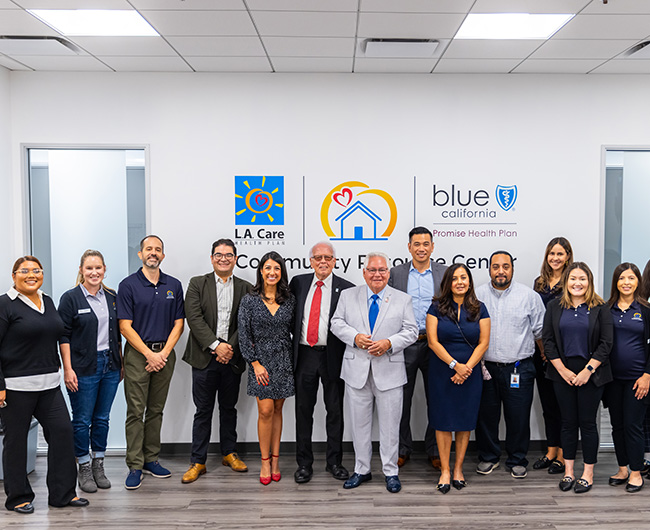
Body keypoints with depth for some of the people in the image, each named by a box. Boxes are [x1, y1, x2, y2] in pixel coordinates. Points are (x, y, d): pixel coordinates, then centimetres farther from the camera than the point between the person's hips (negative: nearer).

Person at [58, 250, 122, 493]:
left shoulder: (112, 297, 8)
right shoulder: (71, 298, -5)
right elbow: (64, 336, -7)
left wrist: (121, 363, 12)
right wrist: (68, 369, -13)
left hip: (110, 365, 4)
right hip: (83, 368, -4)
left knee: (102, 418, 11)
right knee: (82, 420, 4)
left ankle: (98, 466, 23)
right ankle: (84, 468, 17)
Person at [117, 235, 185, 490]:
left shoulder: (174, 285, 7)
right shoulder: (128, 285, -3)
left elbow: (178, 324, 6)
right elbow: (125, 326, -7)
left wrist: (164, 353, -7)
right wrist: (150, 354, -13)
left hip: (164, 354, 3)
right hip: (138, 353, -3)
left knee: (156, 409, 10)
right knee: (136, 411, -2)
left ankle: (151, 459, 20)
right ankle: (135, 466, 4)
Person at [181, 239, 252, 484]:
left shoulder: (245, 288, 7)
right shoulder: (197, 284, 3)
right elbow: (194, 318, -8)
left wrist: (231, 348, -12)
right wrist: (215, 346, -16)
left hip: (232, 357, 2)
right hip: (205, 357, -2)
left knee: (229, 407, 14)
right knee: (203, 410, 4)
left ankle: (229, 453, 28)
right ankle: (198, 461, 12)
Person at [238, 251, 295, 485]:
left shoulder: (289, 300, 4)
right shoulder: (249, 300, -3)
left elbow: (295, 330, 8)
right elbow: (244, 335, -4)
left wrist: (295, 358, 0)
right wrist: (255, 363, -9)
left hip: (284, 360, 2)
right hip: (261, 359, -2)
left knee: (277, 409, 8)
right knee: (266, 410, -5)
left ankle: (275, 459, 17)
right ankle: (265, 461, 8)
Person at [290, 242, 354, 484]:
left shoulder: (345, 288, -3)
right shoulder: (298, 283, 7)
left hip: (333, 356, -2)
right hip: (304, 354, 2)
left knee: (335, 410, 8)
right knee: (303, 410, 8)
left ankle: (334, 461, 22)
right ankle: (304, 463, 19)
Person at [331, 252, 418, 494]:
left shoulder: (403, 299, 4)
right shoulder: (348, 295, 6)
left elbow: (411, 331, 1)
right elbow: (337, 323, 5)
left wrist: (389, 343, -15)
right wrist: (355, 336, -13)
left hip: (389, 372, -1)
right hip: (357, 370, 1)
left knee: (390, 425, 6)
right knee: (359, 424, 10)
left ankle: (391, 472, 20)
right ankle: (361, 470, 24)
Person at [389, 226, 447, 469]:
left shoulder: (445, 273, 3)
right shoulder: (396, 273, 3)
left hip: (435, 345, 0)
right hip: (404, 346, 0)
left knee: (436, 400, 9)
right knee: (402, 400, 9)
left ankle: (433, 449, 24)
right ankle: (403, 448, 24)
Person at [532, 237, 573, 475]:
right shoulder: (539, 282, 13)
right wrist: (540, 346, 7)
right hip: (541, 350, 6)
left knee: (562, 401, -1)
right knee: (547, 401, 11)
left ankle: (563, 455, 9)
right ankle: (551, 451, 21)